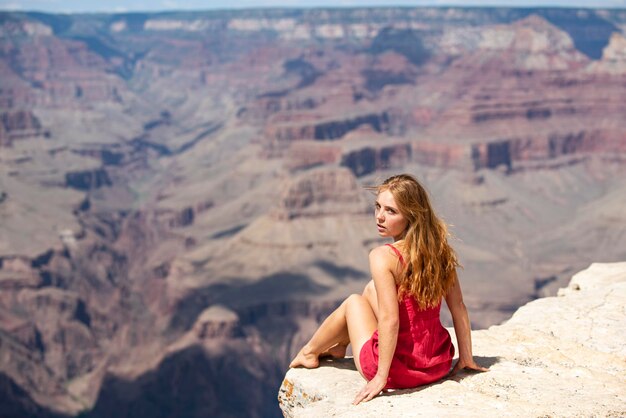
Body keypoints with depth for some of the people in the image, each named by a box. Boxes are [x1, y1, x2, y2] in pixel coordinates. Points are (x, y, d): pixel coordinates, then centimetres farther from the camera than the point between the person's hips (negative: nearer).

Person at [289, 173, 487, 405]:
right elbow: (458, 307, 3)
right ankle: (339, 346, 48)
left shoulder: (383, 256, -21)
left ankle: (310, 351, 46)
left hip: (399, 371, -5)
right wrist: (466, 357, 13)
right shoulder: (439, 249, -2)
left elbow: (389, 320, -26)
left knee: (353, 302, 21)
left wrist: (381, 377, -19)